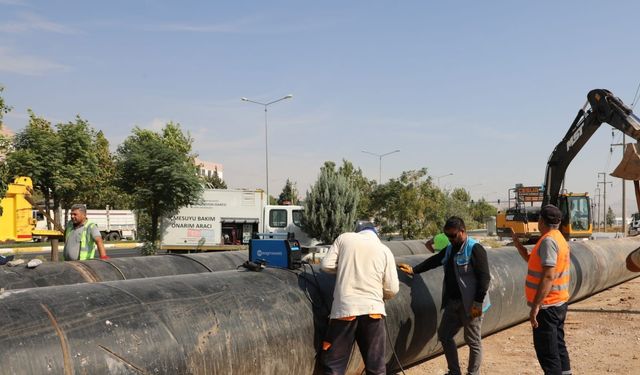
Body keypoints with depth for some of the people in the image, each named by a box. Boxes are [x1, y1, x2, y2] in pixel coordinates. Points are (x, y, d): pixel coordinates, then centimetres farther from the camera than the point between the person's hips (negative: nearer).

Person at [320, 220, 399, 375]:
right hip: (372, 310, 1)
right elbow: (392, 289, 6)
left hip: (344, 308, -1)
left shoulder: (344, 238, 6)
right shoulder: (385, 251, 8)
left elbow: (326, 265, 3)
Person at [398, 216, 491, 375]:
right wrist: (413, 270, 13)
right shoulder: (450, 249, 10)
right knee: (444, 335, 13)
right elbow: (435, 260, 22)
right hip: (452, 302, 9)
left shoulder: (475, 249, -15)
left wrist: (478, 303, -20)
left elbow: (484, 278, -18)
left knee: (473, 341, 3)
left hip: (470, 304, -9)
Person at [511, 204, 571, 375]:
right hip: (559, 303, 10)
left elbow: (548, 276, -26)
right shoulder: (558, 238, 13)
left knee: (547, 351, -5)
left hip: (547, 306, -10)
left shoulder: (548, 241, -19)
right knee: (558, 346, 18)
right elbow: (535, 263, 22)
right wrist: (519, 246, 18)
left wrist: (536, 306, -25)